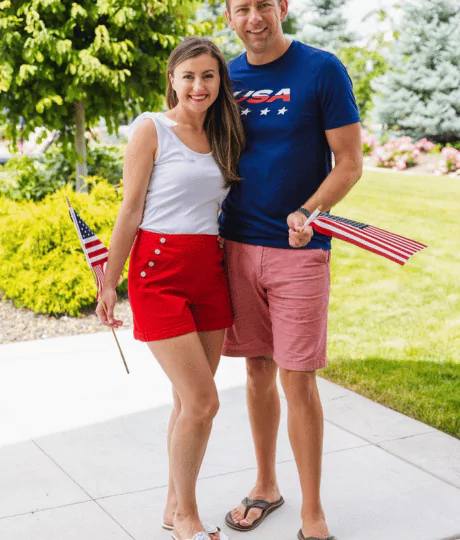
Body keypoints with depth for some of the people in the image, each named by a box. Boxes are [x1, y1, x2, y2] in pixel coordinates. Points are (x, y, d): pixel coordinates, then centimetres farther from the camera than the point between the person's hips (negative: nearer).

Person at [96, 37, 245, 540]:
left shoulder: (219, 136, 13)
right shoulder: (152, 129, -4)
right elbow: (131, 209, -5)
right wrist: (110, 282, -4)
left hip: (209, 270, 6)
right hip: (160, 271, -6)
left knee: (189, 400, 9)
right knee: (202, 402, -8)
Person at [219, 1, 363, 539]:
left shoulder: (321, 70, -5)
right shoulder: (227, 77, 9)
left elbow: (349, 163, -5)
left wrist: (307, 213, -22)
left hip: (298, 251, -4)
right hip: (237, 244, 4)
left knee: (297, 379, -2)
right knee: (258, 371, 12)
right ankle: (265, 486, 31)